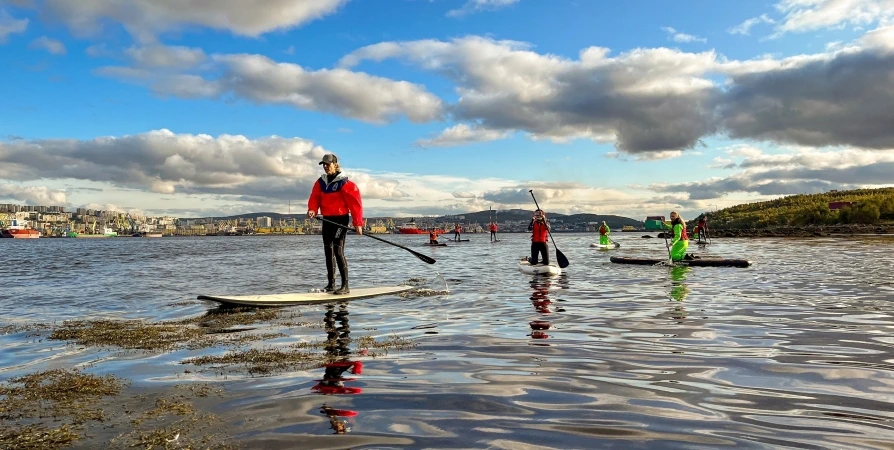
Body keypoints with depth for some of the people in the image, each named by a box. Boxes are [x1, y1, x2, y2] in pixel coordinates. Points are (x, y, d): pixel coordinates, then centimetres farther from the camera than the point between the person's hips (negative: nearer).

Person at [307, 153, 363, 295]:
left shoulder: (344, 182, -12)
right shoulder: (321, 182, 9)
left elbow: (355, 203, -13)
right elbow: (315, 198, 3)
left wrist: (358, 223, -16)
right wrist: (312, 210, -19)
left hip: (340, 220, -8)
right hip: (327, 220, 8)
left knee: (338, 251, -14)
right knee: (328, 251, 11)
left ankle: (345, 286, -9)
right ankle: (331, 284, 21)